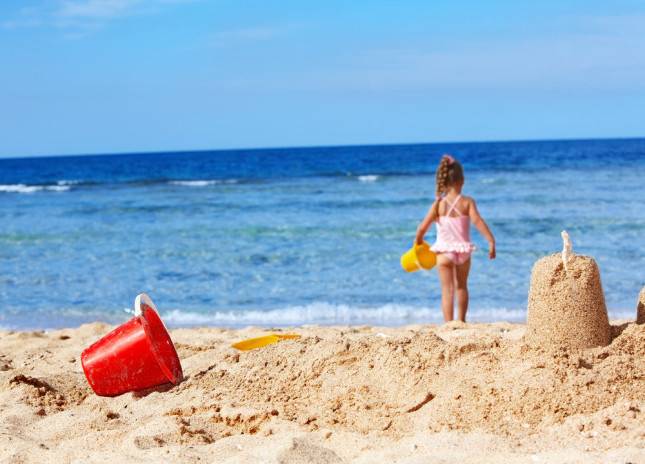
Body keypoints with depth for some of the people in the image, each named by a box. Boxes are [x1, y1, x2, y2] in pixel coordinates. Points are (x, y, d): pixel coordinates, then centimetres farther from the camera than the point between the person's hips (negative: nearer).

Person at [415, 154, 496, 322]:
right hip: (463, 249, 2)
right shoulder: (467, 202, -8)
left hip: (444, 251, -2)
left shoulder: (438, 204, -8)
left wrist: (418, 241, 9)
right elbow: (477, 221, -20)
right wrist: (491, 240, -20)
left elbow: (422, 228, -9)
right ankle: (461, 321, 33)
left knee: (447, 290, 0)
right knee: (462, 286, 22)